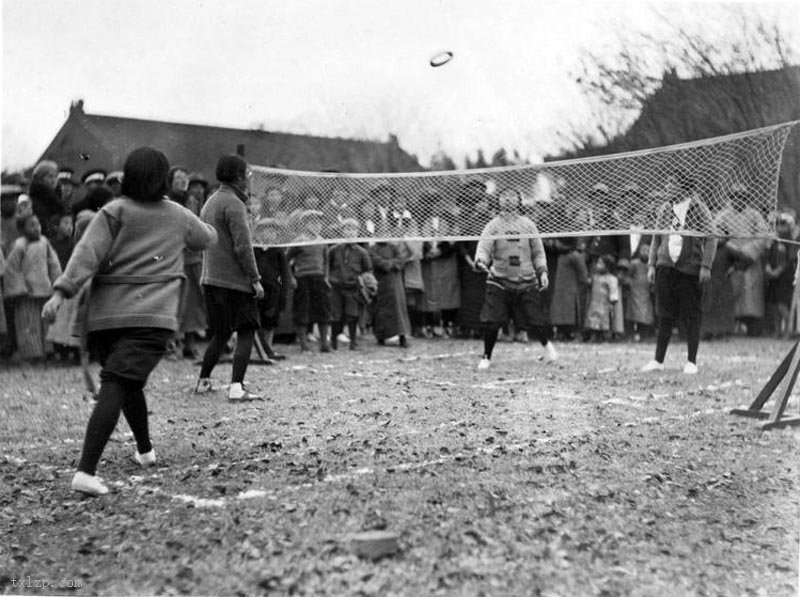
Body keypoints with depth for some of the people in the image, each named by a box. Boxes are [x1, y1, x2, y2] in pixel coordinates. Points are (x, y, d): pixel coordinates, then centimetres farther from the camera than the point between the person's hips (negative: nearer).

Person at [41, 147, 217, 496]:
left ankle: (145, 450, 39)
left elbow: (87, 254, -10)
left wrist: (61, 292, -16)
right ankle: (86, 471, -24)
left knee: (127, 384, 22)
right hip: (151, 318, -1)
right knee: (117, 387, -11)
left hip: (105, 316, 1)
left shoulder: (114, 212, 3)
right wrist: (201, 226, 54)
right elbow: (207, 238, 32)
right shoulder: (178, 216, 12)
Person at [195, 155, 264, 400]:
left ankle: (203, 381, 20)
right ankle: (236, 387, -10)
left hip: (211, 278, 9)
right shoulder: (233, 204, -13)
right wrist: (255, 279, -14)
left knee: (221, 333, 18)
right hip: (234, 279, -9)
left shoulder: (210, 202, 16)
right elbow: (242, 247, -18)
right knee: (246, 332, -4)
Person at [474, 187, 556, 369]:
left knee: (536, 320, 2)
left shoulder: (528, 224, 7)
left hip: (527, 282, 2)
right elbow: (483, 247, -10)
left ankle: (546, 343, 35)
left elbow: (538, 252, 12)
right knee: (492, 323, -12)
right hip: (499, 282, -1)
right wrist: (481, 260, -30)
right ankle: (486, 357, 9)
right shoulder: (493, 225, 0)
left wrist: (542, 271, 1)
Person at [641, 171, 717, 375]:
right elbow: (656, 239, 16)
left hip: (690, 270, -4)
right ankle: (658, 361, 10)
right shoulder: (664, 209, 10)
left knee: (691, 317, 1)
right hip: (665, 268, 4)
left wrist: (706, 266, -11)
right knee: (665, 316, 6)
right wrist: (651, 265, 9)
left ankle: (691, 362, 10)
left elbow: (710, 239, -4)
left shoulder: (698, 209, -3)